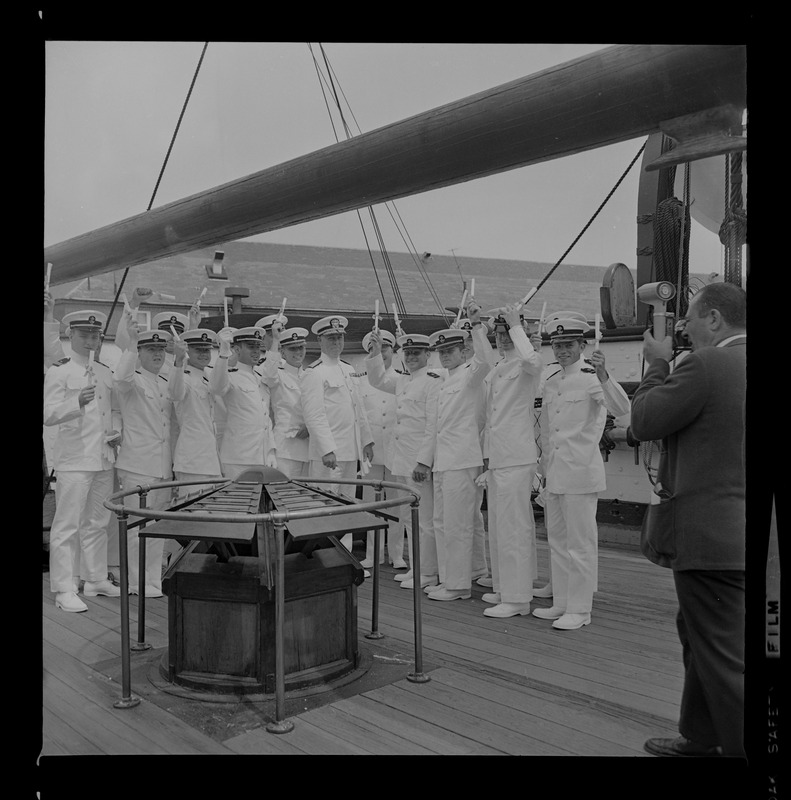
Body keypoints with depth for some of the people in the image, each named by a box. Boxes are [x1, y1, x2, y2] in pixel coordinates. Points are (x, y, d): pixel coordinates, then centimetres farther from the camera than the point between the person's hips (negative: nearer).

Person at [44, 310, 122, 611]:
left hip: (104, 459, 7)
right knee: (67, 525, -4)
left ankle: (95, 580, 25)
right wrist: (78, 401, -31)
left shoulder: (106, 372, 14)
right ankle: (65, 590, 3)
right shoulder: (59, 371, -5)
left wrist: (117, 432, 6)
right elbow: (49, 414, -14)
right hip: (74, 459, -6)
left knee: (97, 523, 14)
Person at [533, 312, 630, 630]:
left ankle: (579, 609, 10)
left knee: (581, 543, 0)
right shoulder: (551, 381, 12)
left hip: (580, 472, -8)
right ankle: (561, 603, 27)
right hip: (554, 473, 8)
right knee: (557, 540, 15)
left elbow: (621, 409, -26)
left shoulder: (591, 377, -9)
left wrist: (602, 375, -39)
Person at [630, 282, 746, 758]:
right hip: (731, 531, 10)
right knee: (700, 638, 23)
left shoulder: (707, 365, -18)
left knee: (724, 655, -1)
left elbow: (644, 422, -12)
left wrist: (658, 364, 1)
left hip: (711, 534, -10)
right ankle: (701, 741, 38)